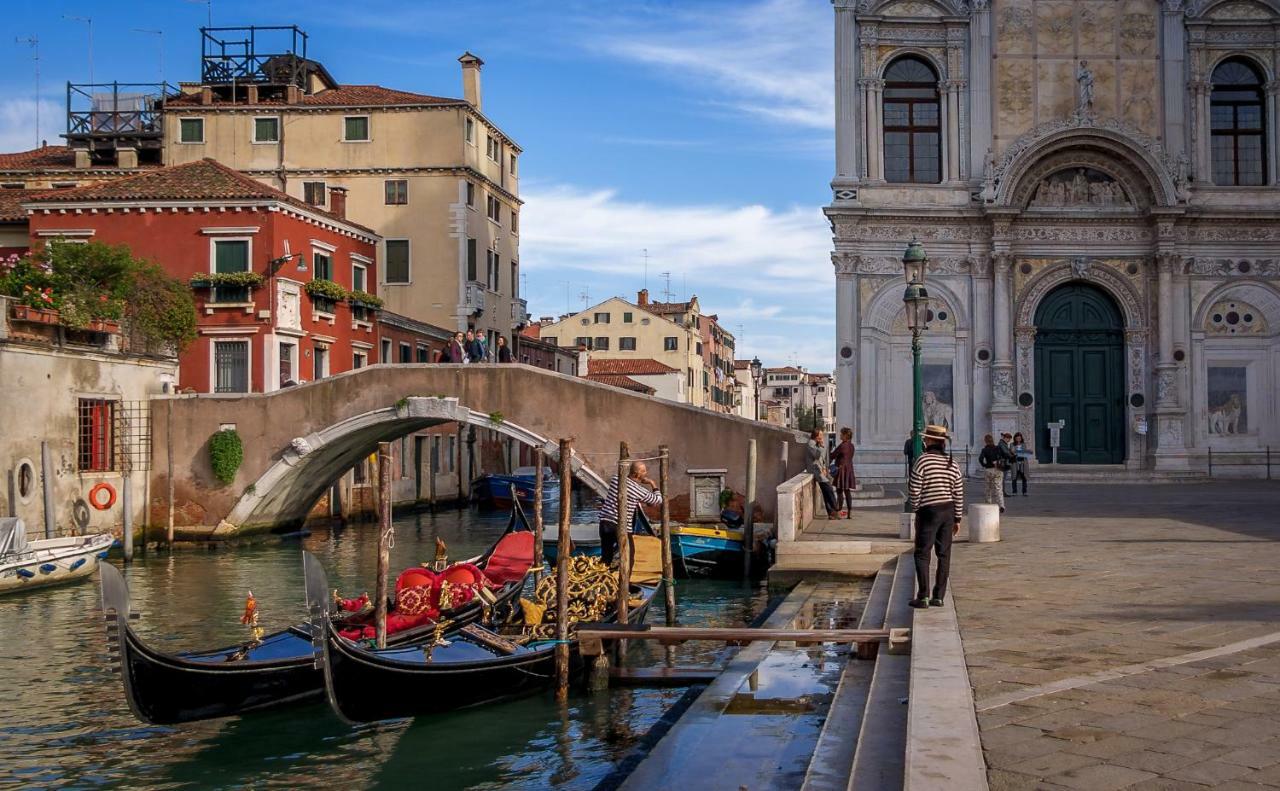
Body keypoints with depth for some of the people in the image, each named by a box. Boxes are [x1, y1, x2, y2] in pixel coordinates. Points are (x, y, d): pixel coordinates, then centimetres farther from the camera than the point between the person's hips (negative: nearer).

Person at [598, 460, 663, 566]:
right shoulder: (640, 491, -10)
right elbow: (658, 500, 3)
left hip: (605, 521, 6)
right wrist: (653, 484, 15)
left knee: (605, 558, 16)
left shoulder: (615, 479, 5)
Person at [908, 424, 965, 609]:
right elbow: (958, 495, 4)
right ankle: (939, 596, 10)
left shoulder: (922, 461, -12)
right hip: (948, 512, 5)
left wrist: (915, 509, 6)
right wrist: (957, 519, 11)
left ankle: (923, 597, -4)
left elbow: (913, 491, -11)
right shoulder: (953, 465, 4)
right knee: (944, 555, 9)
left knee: (922, 554, 1)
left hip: (928, 512, -5)